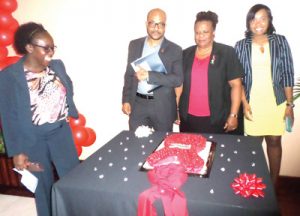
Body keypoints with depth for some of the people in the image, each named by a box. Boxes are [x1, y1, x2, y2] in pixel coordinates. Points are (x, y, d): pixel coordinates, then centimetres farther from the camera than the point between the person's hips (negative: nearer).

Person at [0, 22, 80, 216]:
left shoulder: (57, 66, -2)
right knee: (43, 185, 15)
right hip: (33, 140, -3)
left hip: (61, 133, 3)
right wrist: (17, 151, -11)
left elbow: (69, 91, 14)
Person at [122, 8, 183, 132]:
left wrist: (149, 75, -22)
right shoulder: (134, 45, 6)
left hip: (163, 107, -2)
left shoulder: (175, 50, -3)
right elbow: (129, 74, 10)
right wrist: (126, 100, 4)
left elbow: (178, 79, -12)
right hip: (137, 104, 2)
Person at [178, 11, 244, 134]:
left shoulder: (227, 53, -3)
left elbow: (236, 85, -5)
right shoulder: (186, 54, 7)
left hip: (217, 119, -3)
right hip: (188, 119, 3)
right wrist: (176, 110, 8)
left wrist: (233, 115, -9)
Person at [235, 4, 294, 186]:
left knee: (274, 142, 7)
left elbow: (288, 74, 2)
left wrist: (290, 104, -1)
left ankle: (273, 185, 23)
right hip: (251, 103, 0)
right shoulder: (241, 46, 2)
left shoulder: (280, 41, 2)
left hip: (276, 103, 1)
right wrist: (244, 103, -6)